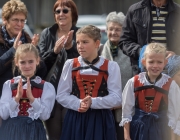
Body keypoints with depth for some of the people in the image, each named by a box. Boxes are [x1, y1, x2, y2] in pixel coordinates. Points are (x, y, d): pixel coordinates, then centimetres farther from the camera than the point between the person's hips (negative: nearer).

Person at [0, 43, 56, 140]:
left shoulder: (46, 87, -1)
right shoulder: (9, 85, 2)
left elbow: (45, 116, -8)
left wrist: (31, 97, -18)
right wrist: (17, 97, -15)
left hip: (33, 131, -1)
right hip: (11, 131, 1)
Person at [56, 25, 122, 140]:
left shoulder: (111, 67, 0)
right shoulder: (70, 65, 5)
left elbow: (116, 98, -6)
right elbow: (61, 95, 2)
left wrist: (92, 102, -19)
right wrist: (79, 104, -16)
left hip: (101, 121, -1)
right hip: (75, 120, 1)